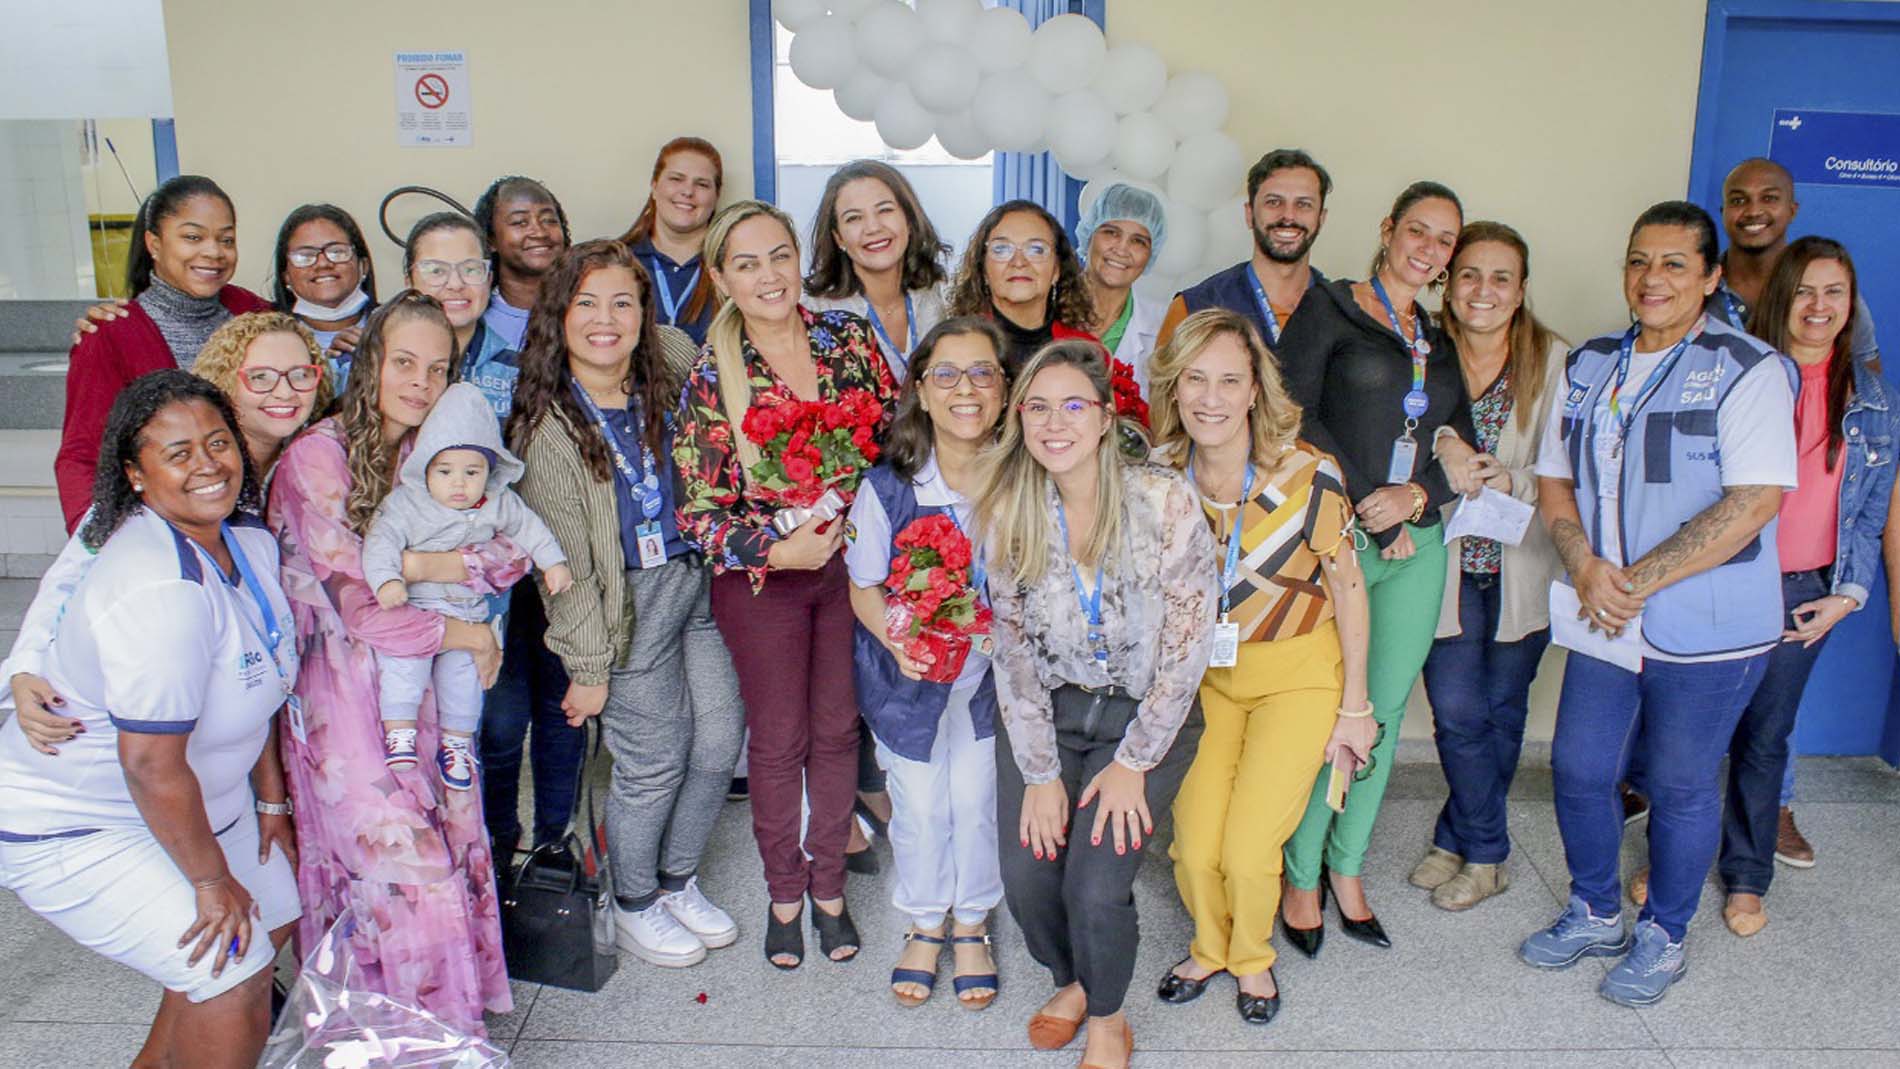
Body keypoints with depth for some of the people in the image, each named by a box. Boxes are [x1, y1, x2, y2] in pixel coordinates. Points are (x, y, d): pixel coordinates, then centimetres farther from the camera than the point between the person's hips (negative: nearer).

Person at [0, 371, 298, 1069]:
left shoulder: (251, 541, -4)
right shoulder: (161, 587, -33)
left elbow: (257, 686, 8)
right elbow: (152, 764, -31)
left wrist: (271, 802, 10)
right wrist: (212, 882, -18)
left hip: (186, 799, 9)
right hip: (73, 828, -9)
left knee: (271, 920, 19)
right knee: (234, 981, -13)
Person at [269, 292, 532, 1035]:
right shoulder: (318, 456, -13)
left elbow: (512, 553, -4)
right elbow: (356, 610, -17)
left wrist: (423, 564, -19)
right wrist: (467, 635, -9)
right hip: (341, 694, -5)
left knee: (452, 847, 4)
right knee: (407, 872, -3)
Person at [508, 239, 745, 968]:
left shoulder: (669, 370, 1)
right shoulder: (549, 425, -15)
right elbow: (564, 560, -12)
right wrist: (588, 665, -9)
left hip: (696, 578, 6)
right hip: (627, 600, -6)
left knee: (720, 737, 9)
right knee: (653, 758, 3)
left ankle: (677, 880, 34)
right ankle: (634, 909, 28)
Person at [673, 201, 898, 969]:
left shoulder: (848, 336, -3)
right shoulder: (713, 375, -11)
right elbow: (697, 509, -10)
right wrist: (780, 550, -19)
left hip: (851, 562, 3)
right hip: (762, 579, -2)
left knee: (838, 730, 14)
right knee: (778, 740, 11)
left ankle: (828, 885, 34)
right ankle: (783, 892, 33)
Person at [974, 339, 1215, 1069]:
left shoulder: (1165, 502, -16)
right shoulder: (1009, 513, -7)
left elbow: (1187, 647, -12)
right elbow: (1013, 652, -3)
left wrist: (1132, 764, -11)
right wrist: (1039, 772, -6)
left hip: (1145, 714, -2)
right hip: (1047, 713, 3)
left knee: (1096, 886, -14)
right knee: (1026, 879, -9)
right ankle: (1071, 982, 28)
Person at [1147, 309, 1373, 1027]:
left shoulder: (1307, 474, -20)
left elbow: (1348, 590, -8)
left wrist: (1354, 707, -3)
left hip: (1297, 675, -2)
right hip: (1203, 674, 3)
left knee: (1247, 852, -9)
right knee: (1193, 848, -5)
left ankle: (1252, 958, 26)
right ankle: (1208, 947, 29)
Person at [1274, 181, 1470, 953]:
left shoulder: (1441, 345, 18)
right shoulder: (1329, 310, 1)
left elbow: (1462, 450, 13)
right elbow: (1295, 413, -10)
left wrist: (1414, 496, -8)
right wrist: (1366, 500, -12)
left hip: (1418, 547, 6)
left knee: (1384, 714, 9)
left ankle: (1346, 870, 24)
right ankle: (1301, 876, 13)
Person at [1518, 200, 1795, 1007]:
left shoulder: (1748, 369, -10)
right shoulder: (1590, 366, 7)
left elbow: (1753, 503, -18)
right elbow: (1553, 480, 9)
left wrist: (1637, 581, -19)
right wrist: (1584, 567, -9)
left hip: (1707, 628, -5)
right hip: (1604, 620, 5)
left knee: (1681, 785, 9)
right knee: (1578, 768, 10)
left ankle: (1663, 938, 30)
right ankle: (1594, 914, 34)